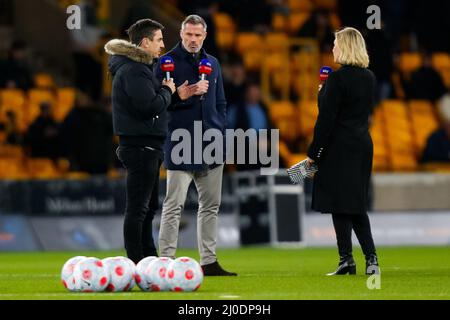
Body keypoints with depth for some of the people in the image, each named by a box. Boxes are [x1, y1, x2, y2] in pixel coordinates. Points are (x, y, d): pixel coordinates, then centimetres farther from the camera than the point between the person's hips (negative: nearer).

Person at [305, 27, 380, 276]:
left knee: (339, 206, -1)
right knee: (357, 205, 13)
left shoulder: (337, 78, -15)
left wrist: (313, 152, -11)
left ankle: (346, 260, 0)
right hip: (363, 144, 8)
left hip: (339, 147, -8)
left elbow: (326, 118, -16)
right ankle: (371, 258, 5)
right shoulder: (369, 78, 9)